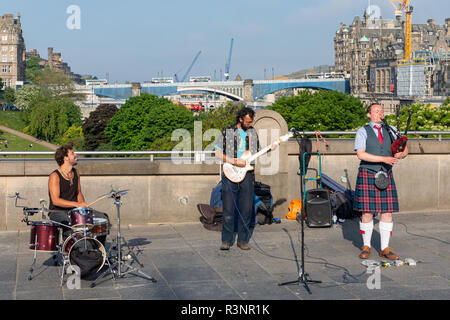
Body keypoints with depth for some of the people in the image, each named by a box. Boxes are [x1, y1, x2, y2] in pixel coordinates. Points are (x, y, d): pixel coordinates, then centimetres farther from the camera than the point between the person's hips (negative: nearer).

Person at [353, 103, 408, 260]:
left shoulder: (388, 131, 14)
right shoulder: (363, 132, 0)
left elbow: (404, 148, 13)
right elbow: (360, 154, -13)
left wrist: (402, 153, -12)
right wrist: (384, 159, -18)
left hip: (386, 176, 4)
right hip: (368, 175, -4)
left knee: (387, 213, 1)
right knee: (367, 212, -3)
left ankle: (385, 249, 8)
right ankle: (366, 246, 13)